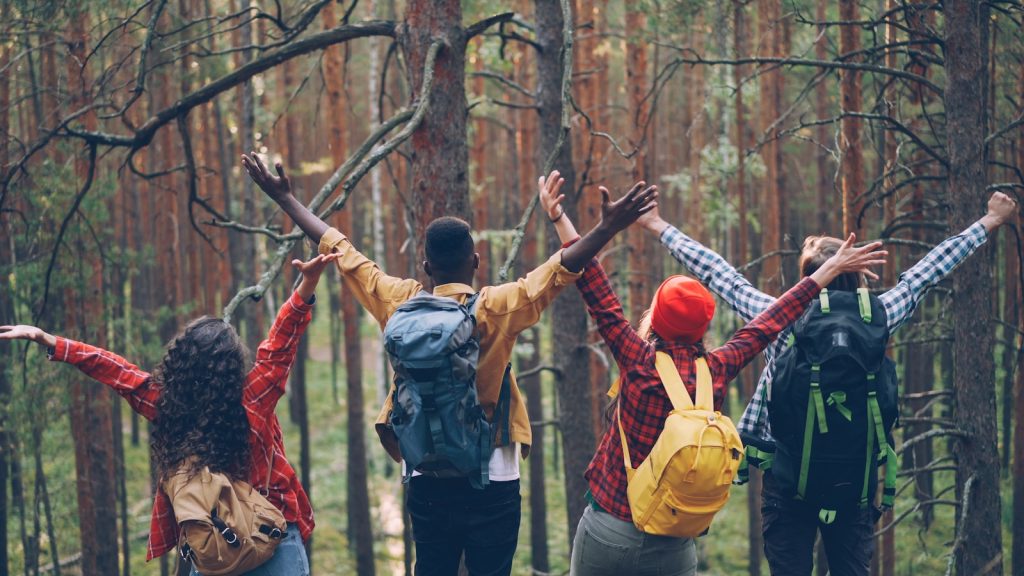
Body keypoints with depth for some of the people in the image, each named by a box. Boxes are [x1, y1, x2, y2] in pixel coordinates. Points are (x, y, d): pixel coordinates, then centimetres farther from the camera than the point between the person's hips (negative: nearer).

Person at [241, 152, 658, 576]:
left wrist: (284, 197, 12)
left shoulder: (399, 303, -3)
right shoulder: (498, 309, -12)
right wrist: (607, 229, -23)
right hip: (491, 479, -3)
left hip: (426, 480, 4)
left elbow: (339, 250, 5)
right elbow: (561, 270, -19)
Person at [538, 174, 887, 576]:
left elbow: (600, 299, -7)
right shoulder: (715, 372, -3)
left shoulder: (641, 363, -12)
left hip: (608, 532, -3)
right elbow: (766, 326, 8)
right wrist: (829, 269, 20)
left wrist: (559, 219, -3)